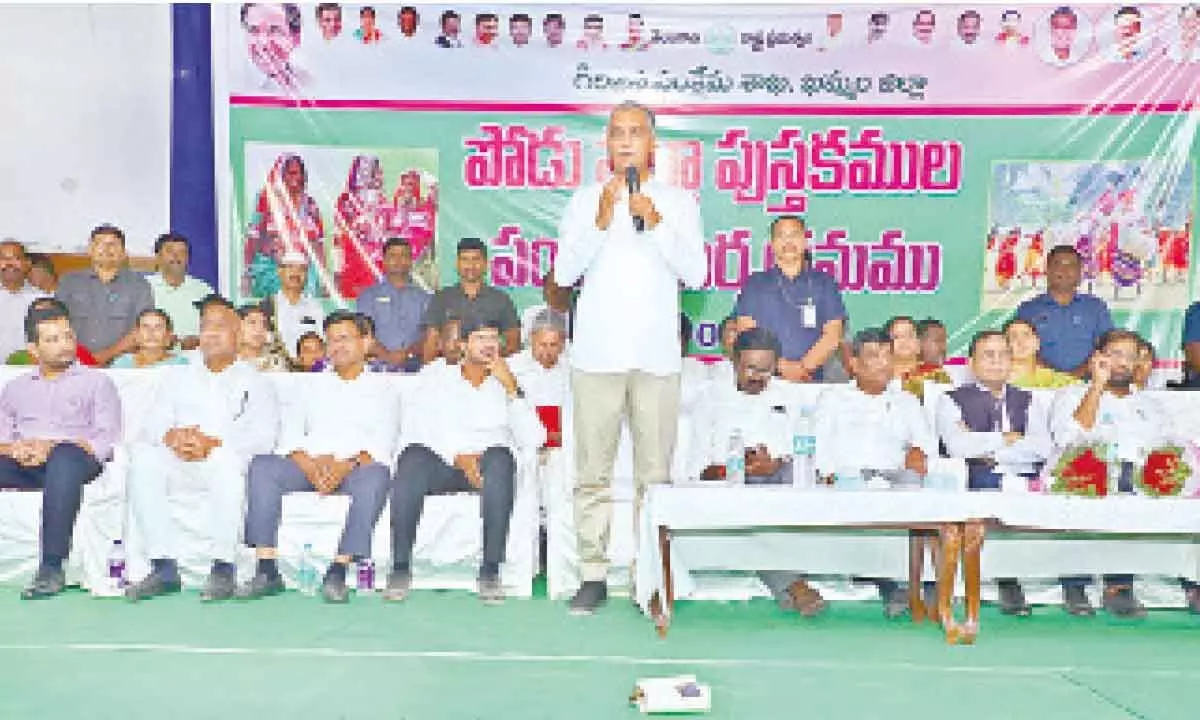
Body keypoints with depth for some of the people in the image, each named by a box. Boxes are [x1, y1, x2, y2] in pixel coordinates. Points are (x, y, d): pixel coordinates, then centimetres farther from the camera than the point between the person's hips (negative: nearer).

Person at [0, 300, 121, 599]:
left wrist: (54, 446, -12)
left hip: (74, 457, -3)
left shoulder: (96, 382, 18)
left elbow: (106, 439, 3)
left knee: (64, 459, -39)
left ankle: (52, 568, -39)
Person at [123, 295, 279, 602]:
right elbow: (153, 422, 12)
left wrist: (213, 444, -19)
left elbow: (263, 436, -2)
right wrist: (172, 436, -14)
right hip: (179, 469, 4)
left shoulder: (255, 382, 16)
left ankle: (224, 568, -30)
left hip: (228, 465, -3)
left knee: (228, 458, -37)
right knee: (142, 456, -27)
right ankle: (165, 568, -26)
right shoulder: (177, 376, 28)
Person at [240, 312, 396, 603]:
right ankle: (267, 571, -28)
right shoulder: (314, 389, 28)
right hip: (308, 466, 3)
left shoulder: (382, 389, 19)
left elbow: (381, 445, 2)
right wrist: (311, 467, -11)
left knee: (376, 475, -36)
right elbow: (290, 434, 12)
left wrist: (346, 466, -19)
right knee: (262, 465, -25)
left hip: (357, 467, -3)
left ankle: (338, 571, -37)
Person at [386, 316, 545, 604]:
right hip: (441, 462, 0)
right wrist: (458, 458, -17)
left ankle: (490, 570, -31)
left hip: (486, 462, 0)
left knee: (499, 458, -35)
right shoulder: (438, 378, 16)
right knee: (412, 458, -33)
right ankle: (401, 567, -26)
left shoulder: (506, 383, 15)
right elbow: (422, 431, 0)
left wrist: (511, 388, -6)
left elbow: (532, 440, 1)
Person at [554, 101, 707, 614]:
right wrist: (601, 222, -9)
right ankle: (593, 576, 7)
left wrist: (655, 221, -9)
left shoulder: (679, 201, 11)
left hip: (657, 355, 0)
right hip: (597, 354, 0)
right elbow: (564, 273, 2)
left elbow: (695, 273, 1)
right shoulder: (585, 200, 11)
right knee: (593, 472, 0)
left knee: (655, 472, 0)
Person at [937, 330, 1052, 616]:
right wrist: (1007, 438, 2)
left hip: (1023, 479, 3)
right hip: (975, 482, -3)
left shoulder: (1026, 400, 23)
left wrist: (987, 450, -4)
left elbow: (1042, 447, 4)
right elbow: (957, 445, -7)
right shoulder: (953, 400, 14)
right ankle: (1008, 584, -18)